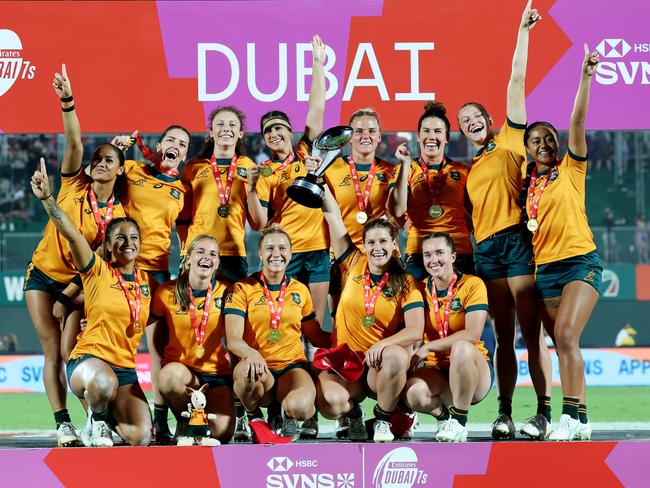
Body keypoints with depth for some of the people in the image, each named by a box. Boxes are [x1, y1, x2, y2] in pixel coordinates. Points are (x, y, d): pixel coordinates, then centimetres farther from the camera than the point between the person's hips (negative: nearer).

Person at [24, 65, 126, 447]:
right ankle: (63, 424, -8)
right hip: (44, 275, 1)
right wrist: (67, 102, -34)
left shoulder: (118, 215, -9)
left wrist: (67, 296, -16)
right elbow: (74, 144, -20)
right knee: (53, 353, -6)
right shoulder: (75, 186, -6)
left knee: (72, 354, -9)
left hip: (78, 285, -1)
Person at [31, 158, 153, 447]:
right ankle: (96, 421, -8)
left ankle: (108, 416, 19)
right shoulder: (98, 271, -1)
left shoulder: (145, 280, 11)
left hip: (125, 367, 4)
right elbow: (70, 233, -16)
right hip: (88, 358, -4)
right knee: (104, 381, -43)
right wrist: (48, 199, -29)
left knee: (140, 438, -17)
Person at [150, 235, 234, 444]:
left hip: (216, 373, 1)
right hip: (178, 367, -1)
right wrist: (157, 376, 0)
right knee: (172, 375, -39)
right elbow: (156, 340, 7)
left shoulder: (225, 293, 1)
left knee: (223, 433, -21)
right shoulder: (167, 292, -1)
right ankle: (184, 423, -10)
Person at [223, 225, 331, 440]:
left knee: (300, 406, -34)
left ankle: (289, 416, 6)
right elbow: (233, 339, -9)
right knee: (247, 371, -40)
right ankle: (253, 415, -6)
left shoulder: (300, 291, 13)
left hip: (292, 366, 1)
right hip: (260, 366, -1)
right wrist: (252, 354, -31)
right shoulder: (243, 289, 2)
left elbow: (317, 337, 20)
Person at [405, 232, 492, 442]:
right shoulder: (421, 289, 7)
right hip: (436, 370, 3)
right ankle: (444, 415, 4)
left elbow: (473, 334, -17)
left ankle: (459, 421, -20)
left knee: (461, 348, -38)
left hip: (473, 369, -3)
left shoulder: (472, 285, -6)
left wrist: (429, 347, -21)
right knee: (414, 394, -33)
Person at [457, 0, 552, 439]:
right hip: (484, 248, 5)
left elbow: (517, 81, 2)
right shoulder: (470, 168, 21)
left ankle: (544, 413, -8)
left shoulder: (510, 141, 7)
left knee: (532, 332, -7)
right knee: (503, 336, 5)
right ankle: (504, 413, 4)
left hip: (516, 238, -5)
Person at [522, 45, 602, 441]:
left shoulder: (571, 169, 2)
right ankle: (578, 419, 8)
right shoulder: (528, 184, 14)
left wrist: (586, 76, -17)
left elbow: (578, 120, -8)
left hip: (580, 262, -5)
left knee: (566, 335, -20)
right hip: (544, 269, 5)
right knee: (562, 343, 4)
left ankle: (574, 416, -23)